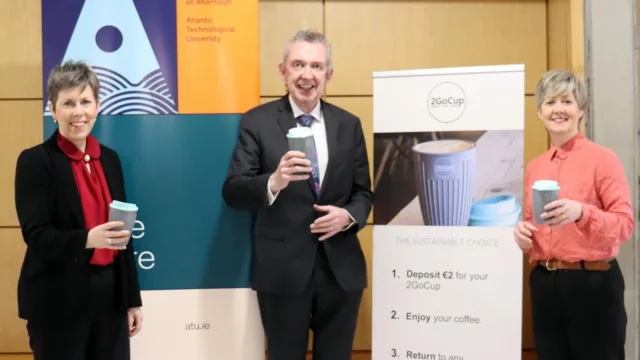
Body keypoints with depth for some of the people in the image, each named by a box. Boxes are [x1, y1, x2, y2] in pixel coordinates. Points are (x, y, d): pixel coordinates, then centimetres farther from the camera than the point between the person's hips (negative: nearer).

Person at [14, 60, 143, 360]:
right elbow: (36, 235, -13)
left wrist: (132, 299, 10)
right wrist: (87, 239, -31)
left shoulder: (109, 158, 9)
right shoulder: (35, 161, -7)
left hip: (110, 294, 5)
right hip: (58, 300, -5)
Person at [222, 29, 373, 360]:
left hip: (341, 268, 3)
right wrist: (274, 182, -31)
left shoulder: (349, 124, 6)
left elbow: (363, 192, 9)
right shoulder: (257, 121, -4)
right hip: (283, 269, -2)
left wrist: (349, 216, -13)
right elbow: (232, 192, -11)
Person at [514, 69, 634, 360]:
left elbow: (625, 223, -10)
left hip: (593, 282, -5)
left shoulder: (602, 158, -6)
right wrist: (522, 230, -2)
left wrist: (581, 212, -26)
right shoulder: (534, 167, 10)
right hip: (544, 284, 5)